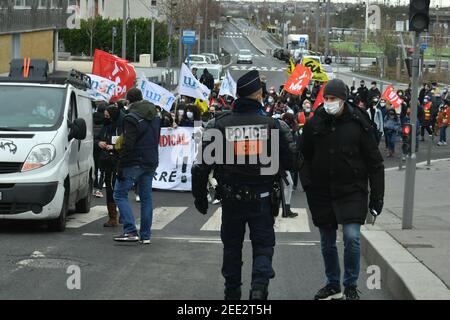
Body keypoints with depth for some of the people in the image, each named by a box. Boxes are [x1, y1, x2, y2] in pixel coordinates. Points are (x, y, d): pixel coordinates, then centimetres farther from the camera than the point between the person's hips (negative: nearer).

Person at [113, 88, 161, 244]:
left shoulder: (132, 118, -14)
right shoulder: (155, 116, 12)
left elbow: (128, 145, -20)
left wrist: (120, 166, -17)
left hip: (134, 163, -7)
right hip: (151, 163, 8)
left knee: (120, 194, 0)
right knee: (146, 197, 11)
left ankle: (130, 230, -11)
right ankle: (146, 235, 11)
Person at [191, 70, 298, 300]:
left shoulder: (218, 125, -5)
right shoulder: (273, 125, -7)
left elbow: (202, 165, -3)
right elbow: (291, 162, -1)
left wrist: (199, 196, 8)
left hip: (230, 199, 1)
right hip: (262, 199, -1)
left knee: (231, 246, 16)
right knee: (263, 245, 7)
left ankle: (232, 293, 23)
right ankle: (260, 285, -15)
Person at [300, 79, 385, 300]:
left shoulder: (358, 124, -7)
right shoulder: (314, 124, -1)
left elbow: (374, 161, -2)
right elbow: (304, 156, 13)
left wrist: (377, 195, -3)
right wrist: (307, 183, 3)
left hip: (352, 191, -3)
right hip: (322, 193, 3)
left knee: (351, 237, -15)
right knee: (327, 243, 12)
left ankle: (351, 286, -1)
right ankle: (333, 285, 27)